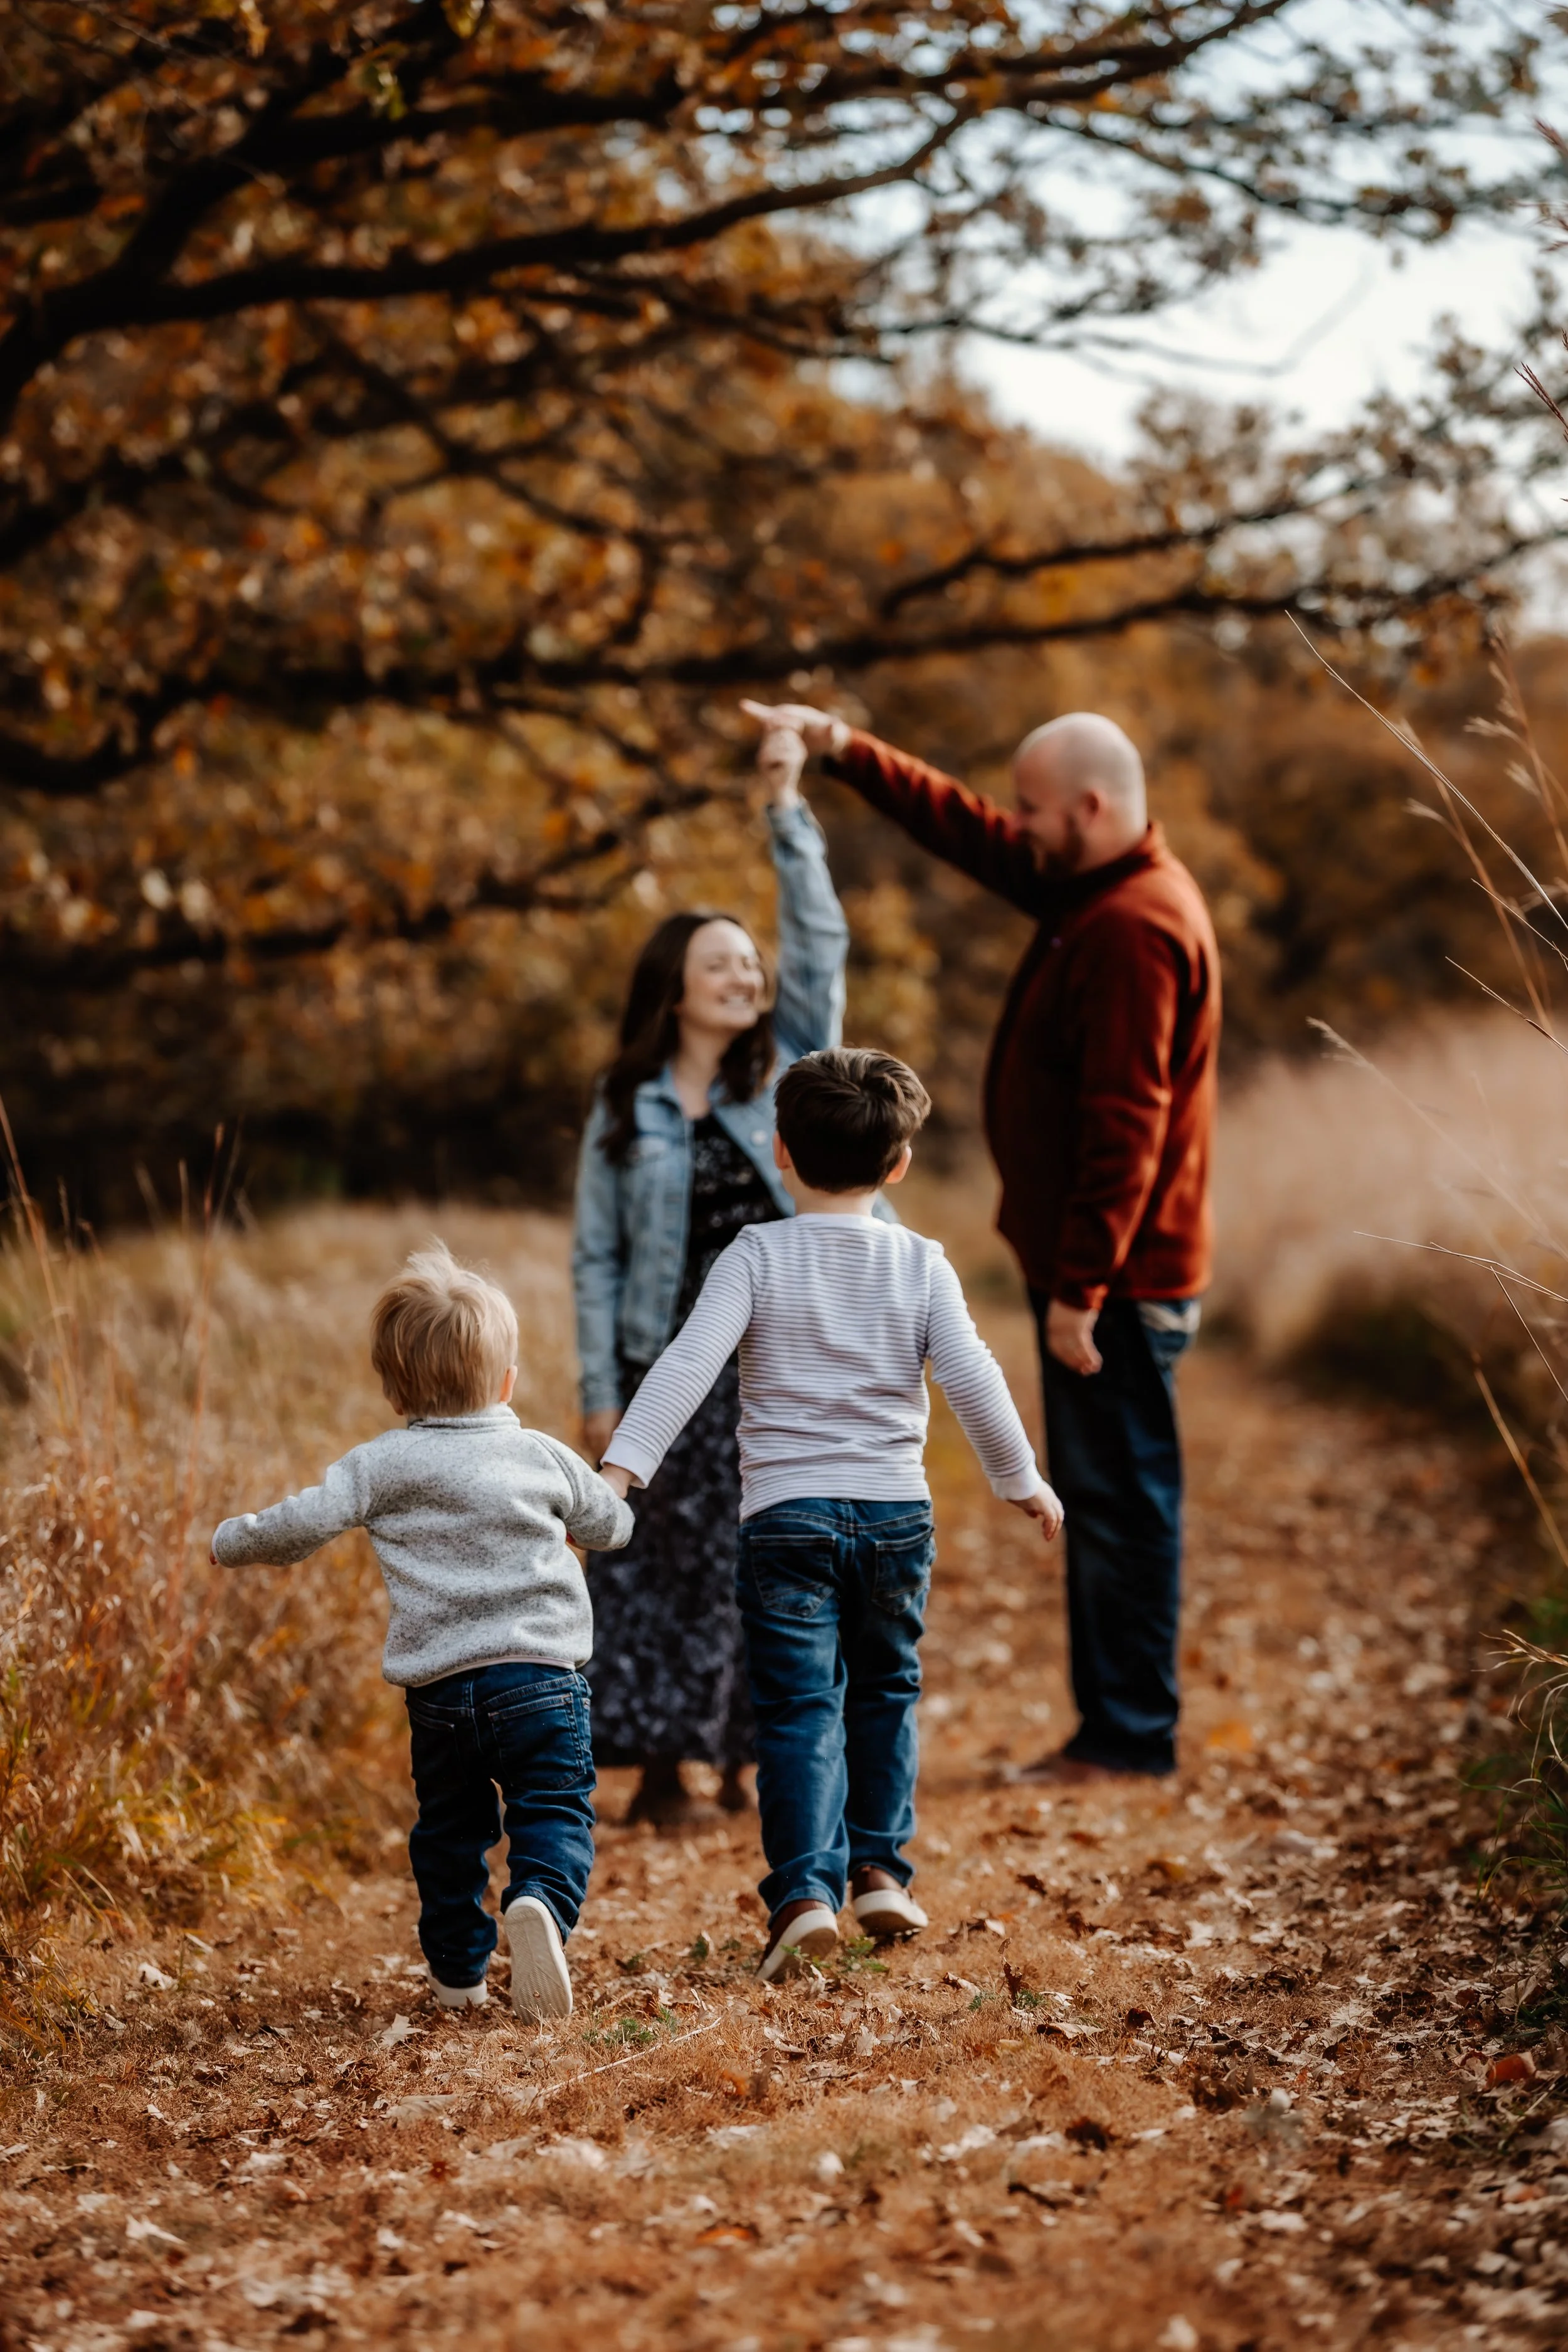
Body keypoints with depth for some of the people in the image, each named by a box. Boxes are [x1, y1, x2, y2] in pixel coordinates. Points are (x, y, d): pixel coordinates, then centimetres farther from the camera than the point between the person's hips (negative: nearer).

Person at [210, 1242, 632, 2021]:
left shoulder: (382, 1465, 0)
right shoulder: (541, 1456, 8)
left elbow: (307, 1522, -7)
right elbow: (611, 1524, 24)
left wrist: (233, 1540, 12)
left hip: (438, 1687, 0)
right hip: (540, 1677, 0)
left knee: (448, 1830, 16)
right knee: (555, 1812, -1)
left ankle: (457, 1969, 20)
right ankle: (540, 1902, -30)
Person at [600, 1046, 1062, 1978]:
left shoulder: (758, 1257, -4)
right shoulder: (921, 1264, 1)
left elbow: (688, 1366, -14)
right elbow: (972, 1378, -2)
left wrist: (621, 1467, -18)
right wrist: (1024, 1479, 11)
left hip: (786, 1514, -2)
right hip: (897, 1511, 2)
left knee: (800, 1707, -2)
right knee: (886, 1690, 21)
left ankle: (804, 1891, -14)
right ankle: (880, 1868, 22)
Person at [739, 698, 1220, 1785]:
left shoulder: (1135, 928, -21)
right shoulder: (1090, 888, 11)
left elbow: (1127, 1124, -24)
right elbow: (964, 828, 23)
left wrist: (1080, 1288, -24)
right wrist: (845, 748, 18)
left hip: (1118, 1281, -11)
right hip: (1092, 1265, 11)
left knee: (1120, 1497, -5)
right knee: (1098, 1496, 13)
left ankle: (1132, 1736, 1)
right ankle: (1114, 1725, 19)